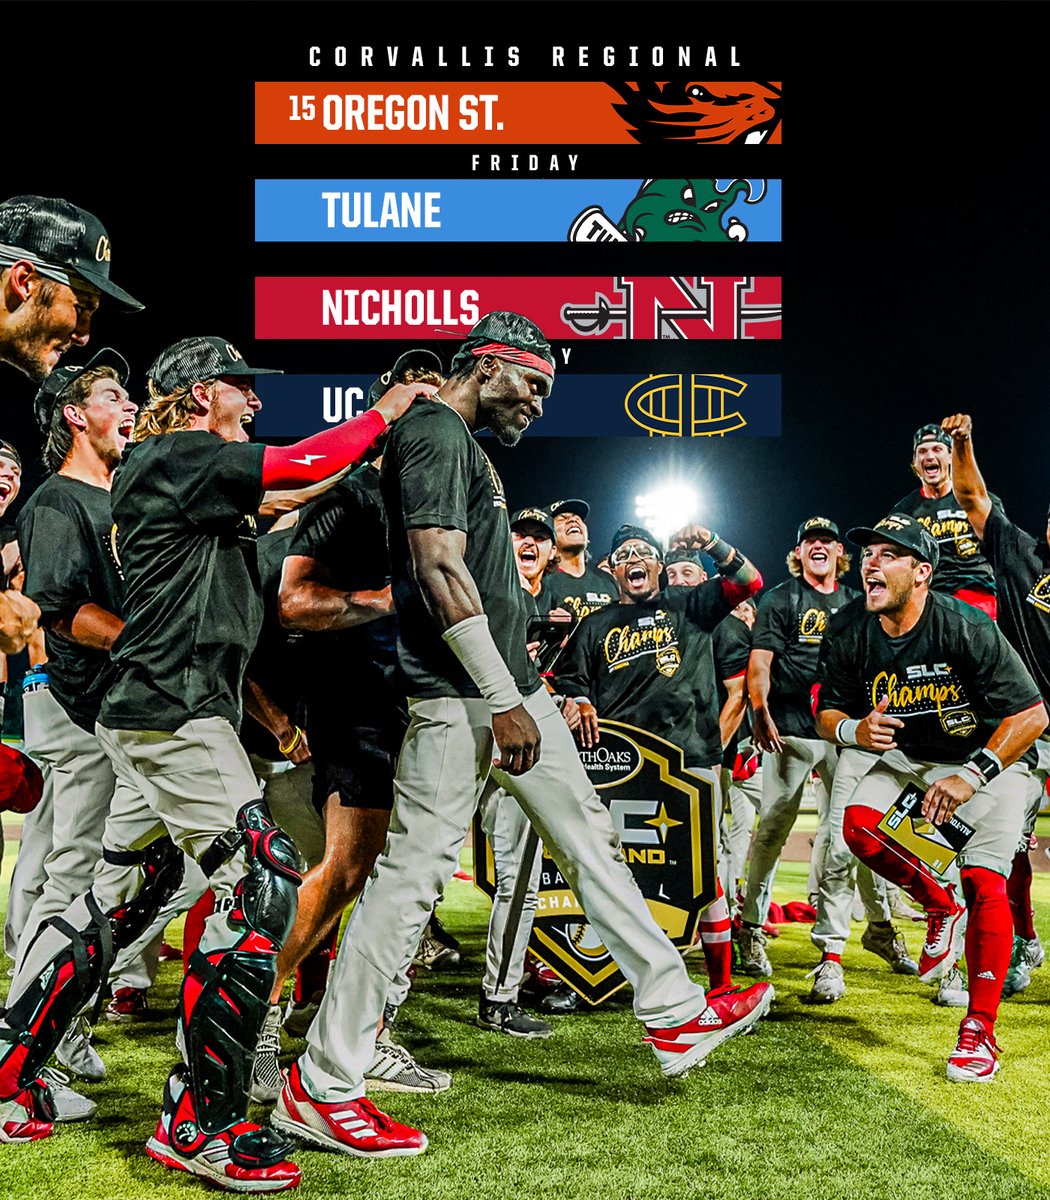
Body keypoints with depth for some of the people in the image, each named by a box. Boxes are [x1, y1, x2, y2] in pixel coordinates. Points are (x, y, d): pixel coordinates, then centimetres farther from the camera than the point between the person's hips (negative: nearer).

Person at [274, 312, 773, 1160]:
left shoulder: (465, 444, 21)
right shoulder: (435, 432, -11)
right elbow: (440, 571, -21)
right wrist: (502, 700, -23)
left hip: (508, 687, 11)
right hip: (458, 696, -11)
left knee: (588, 837, 15)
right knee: (415, 868, -9)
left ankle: (674, 1012, 26)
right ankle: (320, 1085, -2)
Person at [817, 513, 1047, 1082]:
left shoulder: (966, 628, -27)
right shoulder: (849, 633, -14)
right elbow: (828, 713, -3)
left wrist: (972, 776, -33)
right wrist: (854, 731, -27)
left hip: (986, 757, -4)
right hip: (903, 754, 4)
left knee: (984, 884, -15)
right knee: (859, 826, -21)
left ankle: (980, 1033, -4)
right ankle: (940, 905, 7)